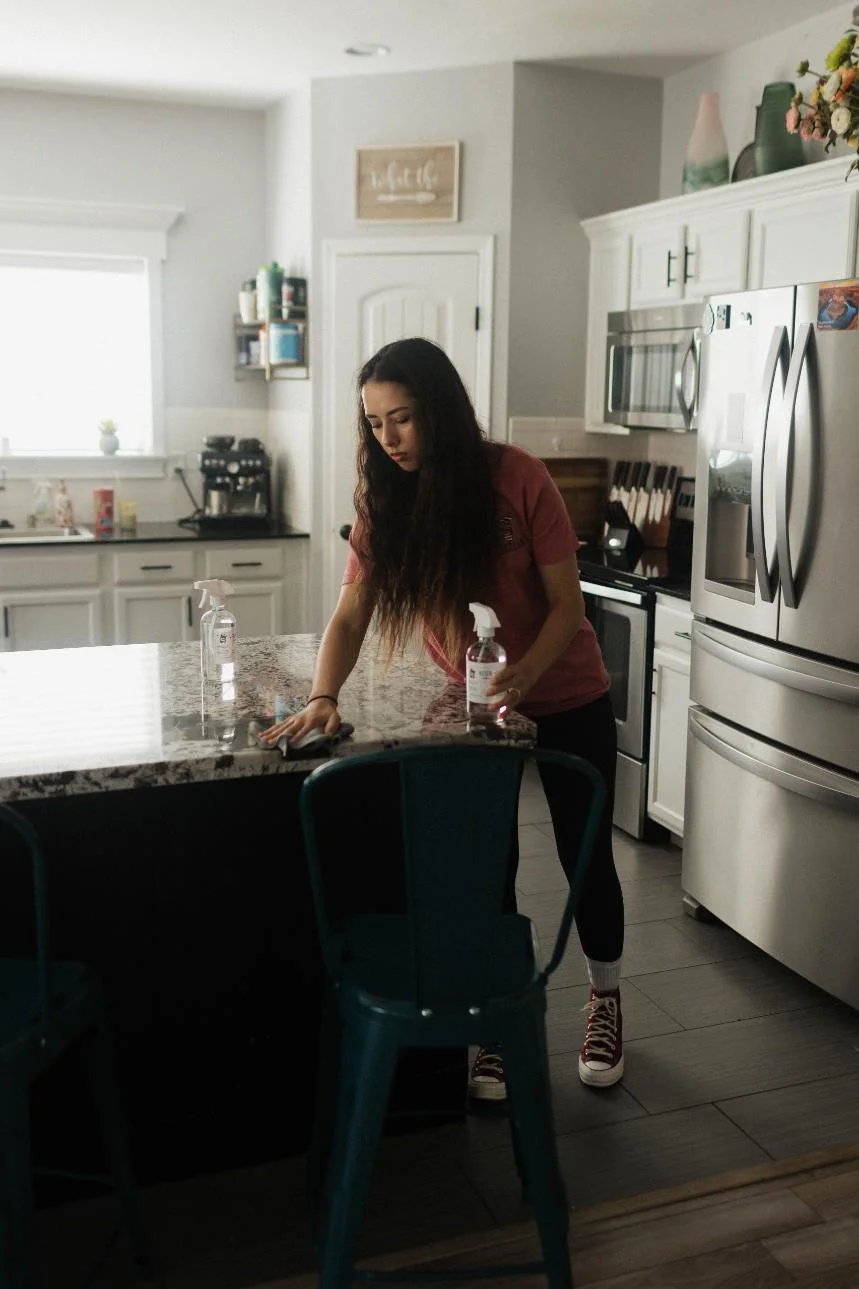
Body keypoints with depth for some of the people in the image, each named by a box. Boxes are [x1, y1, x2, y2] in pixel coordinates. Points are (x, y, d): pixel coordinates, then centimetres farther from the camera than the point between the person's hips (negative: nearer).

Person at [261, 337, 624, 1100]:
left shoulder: (517, 478, -22)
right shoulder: (384, 500, -11)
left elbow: (568, 601, -19)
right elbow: (352, 612, -16)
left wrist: (523, 676, -36)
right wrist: (323, 698, -33)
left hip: (567, 703, -2)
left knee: (585, 857, 10)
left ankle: (606, 1003, 34)